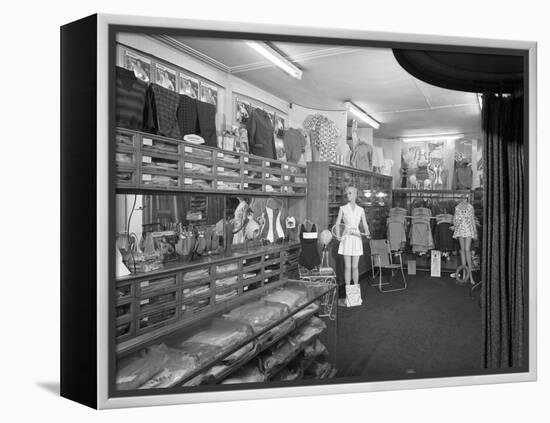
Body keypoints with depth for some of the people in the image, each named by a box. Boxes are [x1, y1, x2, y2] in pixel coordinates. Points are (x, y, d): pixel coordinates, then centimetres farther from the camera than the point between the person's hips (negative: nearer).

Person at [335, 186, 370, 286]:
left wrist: (367, 233, -16)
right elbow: (337, 224, 1)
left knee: (355, 267, 5)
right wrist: (338, 234, -16)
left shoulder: (360, 210, 7)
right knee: (347, 267, 0)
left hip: (357, 238, 2)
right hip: (346, 238, -1)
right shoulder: (343, 208, 2)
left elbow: (365, 224, 4)